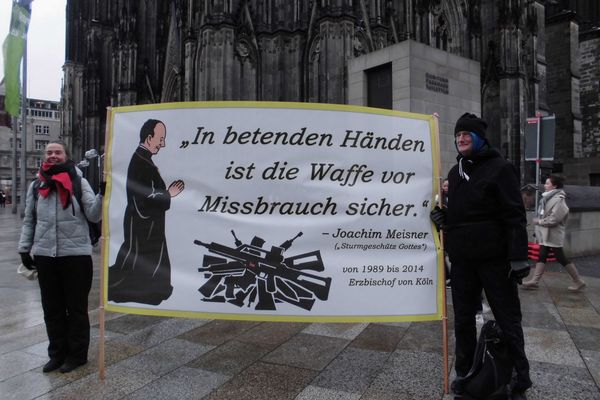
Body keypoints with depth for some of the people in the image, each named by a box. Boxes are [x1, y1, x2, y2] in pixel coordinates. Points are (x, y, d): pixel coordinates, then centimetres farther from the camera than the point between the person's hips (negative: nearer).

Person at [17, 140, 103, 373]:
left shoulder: (79, 182, -1)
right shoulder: (36, 186, 10)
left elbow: (93, 215, -7)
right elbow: (29, 220, 14)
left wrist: (103, 193, -22)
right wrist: (24, 248, 8)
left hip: (76, 254, -4)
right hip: (44, 255, 4)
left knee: (76, 308, 7)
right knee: (52, 309, 14)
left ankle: (77, 354, 21)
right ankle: (58, 353, 29)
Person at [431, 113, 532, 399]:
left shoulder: (499, 168, -3)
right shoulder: (455, 172, 15)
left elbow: (514, 214, -10)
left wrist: (518, 256, -17)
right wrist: (440, 215, 1)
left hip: (494, 258, -5)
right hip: (461, 258, 6)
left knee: (508, 319, 4)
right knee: (463, 319, 12)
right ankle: (464, 373, 27)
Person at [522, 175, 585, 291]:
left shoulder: (558, 200, -17)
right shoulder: (549, 197, 11)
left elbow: (554, 219, -23)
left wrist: (538, 221, -14)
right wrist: (539, 222, 5)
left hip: (553, 234, -9)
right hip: (545, 234, 9)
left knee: (561, 258, -1)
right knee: (542, 257, 7)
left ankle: (579, 282, 12)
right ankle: (534, 281, 9)